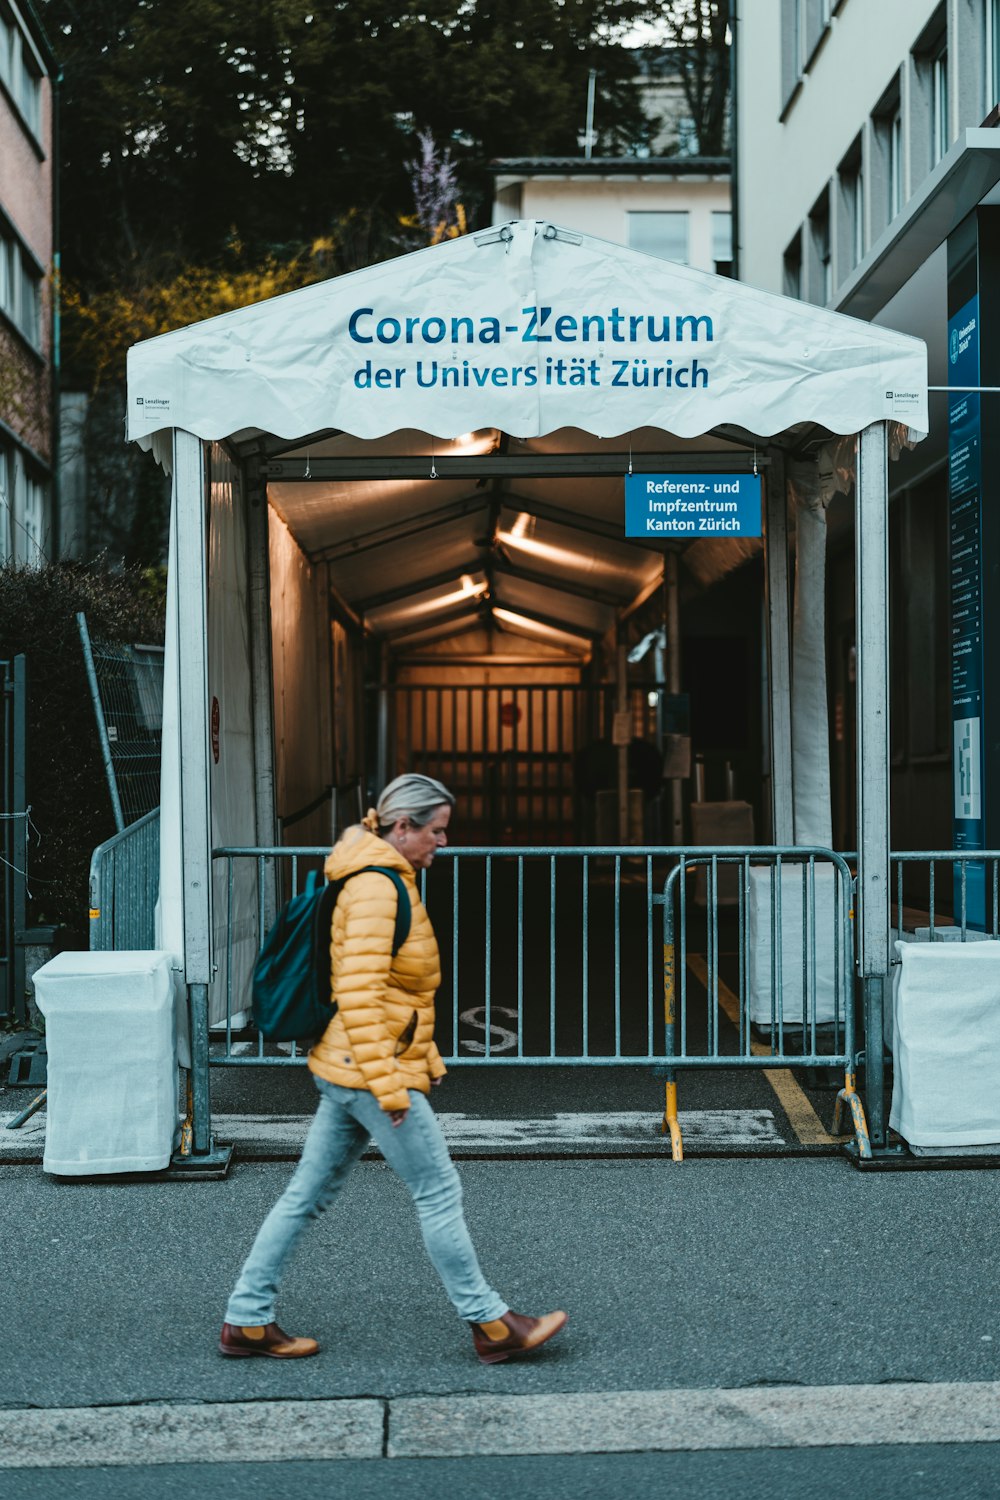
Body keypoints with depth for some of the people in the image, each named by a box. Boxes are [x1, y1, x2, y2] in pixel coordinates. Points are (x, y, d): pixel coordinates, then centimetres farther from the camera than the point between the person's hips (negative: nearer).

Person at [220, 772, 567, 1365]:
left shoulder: (388, 880, 17)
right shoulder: (375, 887, -17)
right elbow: (358, 992, -24)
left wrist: (424, 1057, 25)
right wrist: (388, 1084, -25)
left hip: (346, 1072, 10)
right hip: (372, 1069, -10)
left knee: (309, 1194, 12)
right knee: (440, 1191, -1)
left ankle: (247, 1320, 17)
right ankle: (491, 1324, 8)